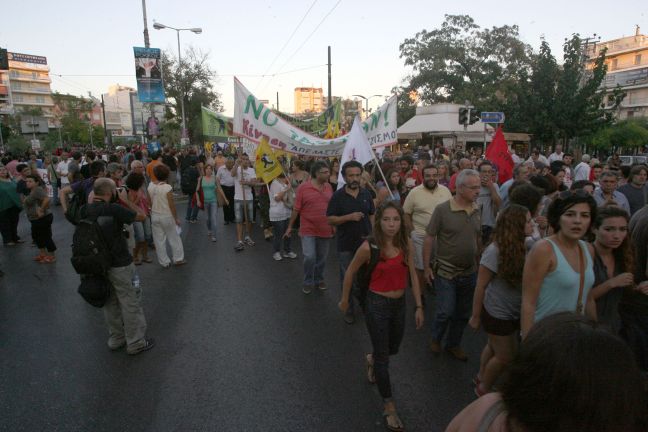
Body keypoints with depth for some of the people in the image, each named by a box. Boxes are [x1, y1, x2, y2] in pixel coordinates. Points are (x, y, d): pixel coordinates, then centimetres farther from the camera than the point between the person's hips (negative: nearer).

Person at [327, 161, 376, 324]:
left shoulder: (366, 194, 2)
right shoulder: (338, 196, -7)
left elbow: (372, 215, 10)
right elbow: (330, 220, -10)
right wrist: (349, 217, -24)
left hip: (365, 243, 3)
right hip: (346, 245, -2)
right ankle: (349, 309, 26)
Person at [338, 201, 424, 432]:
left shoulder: (407, 245, -9)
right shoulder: (369, 247, -21)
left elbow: (412, 276, 0)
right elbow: (350, 272, -6)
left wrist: (419, 306, 0)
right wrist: (344, 300, 3)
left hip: (399, 303, 5)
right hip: (377, 304, -5)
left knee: (393, 348, 24)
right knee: (383, 357, 6)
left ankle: (371, 360, 58)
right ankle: (389, 406, 25)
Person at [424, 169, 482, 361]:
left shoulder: (477, 210, 0)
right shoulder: (442, 209, -15)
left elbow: (478, 239, 10)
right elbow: (429, 238, -11)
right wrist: (426, 267, -11)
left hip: (470, 273, 5)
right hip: (445, 272, -5)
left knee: (463, 314, 16)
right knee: (446, 311, 0)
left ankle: (453, 344, 37)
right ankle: (435, 339, 30)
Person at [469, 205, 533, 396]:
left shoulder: (527, 246, -7)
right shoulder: (495, 251, -24)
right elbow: (480, 287, -16)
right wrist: (475, 316, -11)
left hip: (516, 312, 6)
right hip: (497, 313, -6)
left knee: (494, 347, 24)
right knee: (505, 357, 9)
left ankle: (481, 378, 49)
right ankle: (484, 389, 35)